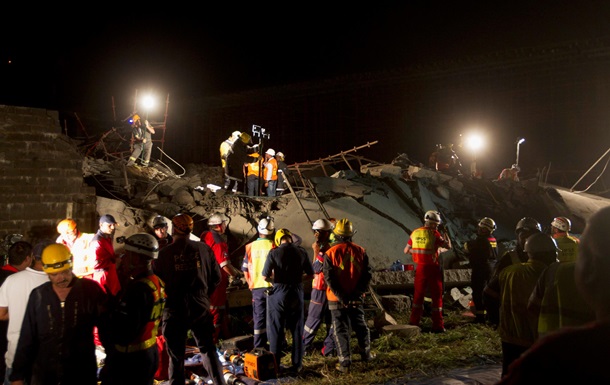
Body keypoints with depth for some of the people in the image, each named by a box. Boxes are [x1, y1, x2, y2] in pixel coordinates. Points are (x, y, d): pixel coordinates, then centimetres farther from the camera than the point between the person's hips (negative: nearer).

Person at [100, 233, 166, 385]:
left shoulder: (138, 289, -25)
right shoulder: (157, 283, 4)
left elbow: (122, 333, -26)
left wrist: (103, 321, -10)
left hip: (129, 360, -9)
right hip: (150, 353, 9)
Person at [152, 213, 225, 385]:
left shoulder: (163, 253, -10)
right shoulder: (203, 248, -3)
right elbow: (216, 276, 2)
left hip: (174, 311, -2)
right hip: (201, 308, 2)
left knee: (176, 356, 10)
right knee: (208, 349, 16)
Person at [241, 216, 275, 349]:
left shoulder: (250, 247, 1)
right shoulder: (274, 247, -10)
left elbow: (245, 269, 5)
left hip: (256, 288, 3)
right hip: (272, 287, -3)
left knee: (259, 318, 10)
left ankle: (259, 347, 12)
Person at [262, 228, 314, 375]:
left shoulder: (274, 253, -9)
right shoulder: (301, 252, -1)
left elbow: (265, 276, -12)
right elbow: (311, 274, 4)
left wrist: (275, 280, 8)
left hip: (278, 293, -2)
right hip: (296, 293, 2)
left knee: (276, 330, 8)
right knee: (297, 330, 12)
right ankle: (297, 364, 16)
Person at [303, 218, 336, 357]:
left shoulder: (325, 249, -18)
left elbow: (316, 269, -17)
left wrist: (316, 252, -15)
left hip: (321, 290, -8)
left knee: (313, 319, 2)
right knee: (331, 320, 8)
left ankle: (304, 346, 11)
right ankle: (329, 349, 12)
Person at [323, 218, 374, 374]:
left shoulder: (330, 253, -11)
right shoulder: (360, 251, -3)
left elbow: (329, 278, -14)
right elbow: (367, 275, -3)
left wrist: (341, 296, -11)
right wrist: (357, 293, -6)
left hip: (337, 299, -3)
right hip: (356, 299, 3)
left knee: (341, 330, 4)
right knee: (360, 326, 20)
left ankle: (345, 363, 3)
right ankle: (366, 355, 33)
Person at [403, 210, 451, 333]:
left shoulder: (415, 233, 4)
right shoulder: (434, 234, -11)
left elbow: (406, 250, 8)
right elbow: (448, 246, -10)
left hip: (420, 268, 5)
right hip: (433, 268, -5)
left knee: (418, 295, 15)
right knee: (436, 296, 5)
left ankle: (413, 323, 17)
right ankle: (437, 325, 8)